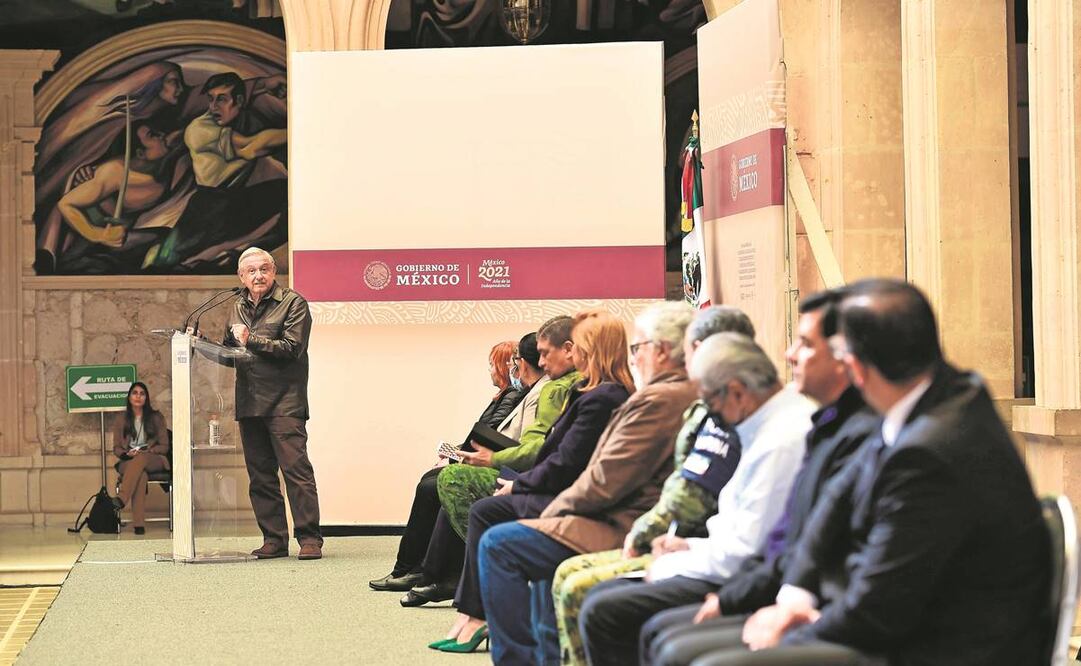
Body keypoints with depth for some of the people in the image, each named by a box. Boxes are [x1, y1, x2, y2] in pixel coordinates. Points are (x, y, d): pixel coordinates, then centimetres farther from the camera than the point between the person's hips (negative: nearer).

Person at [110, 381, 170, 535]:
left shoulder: (156, 417, 12)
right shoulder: (122, 420, 15)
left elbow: (164, 446, 8)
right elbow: (116, 448, 13)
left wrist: (148, 451, -11)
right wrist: (127, 453, -11)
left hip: (154, 460, 0)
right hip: (129, 461, 1)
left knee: (141, 459, -40)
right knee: (141, 475, -38)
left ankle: (122, 499, -55)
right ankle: (138, 524, -52)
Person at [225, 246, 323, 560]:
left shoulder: (293, 303, -1)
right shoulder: (238, 308, 18)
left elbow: (292, 347, -12)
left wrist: (251, 340, -14)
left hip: (284, 402, -6)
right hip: (249, 403, 6)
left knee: (296, 469, -10)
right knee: (260, 476, 7)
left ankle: (309, 539, -8)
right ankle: (274, 539, 14)